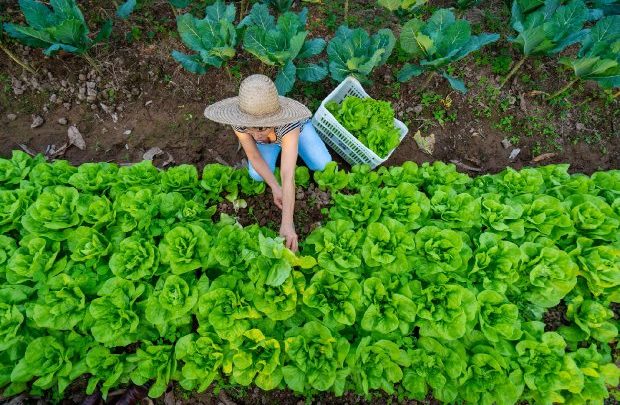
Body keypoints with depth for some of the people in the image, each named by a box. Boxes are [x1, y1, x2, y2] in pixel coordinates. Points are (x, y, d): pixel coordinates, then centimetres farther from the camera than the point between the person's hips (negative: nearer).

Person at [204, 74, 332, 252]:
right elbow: (254, 157, -25)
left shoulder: (289, 123, -48)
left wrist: (287, 224, -57)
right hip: (267, 138, 2)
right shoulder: (240, 122, -39)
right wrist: (275, 187, -37)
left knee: (323, 165, -14)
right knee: (257, 175, -16)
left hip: (293, 128, -1)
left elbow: (288, 176, -54)